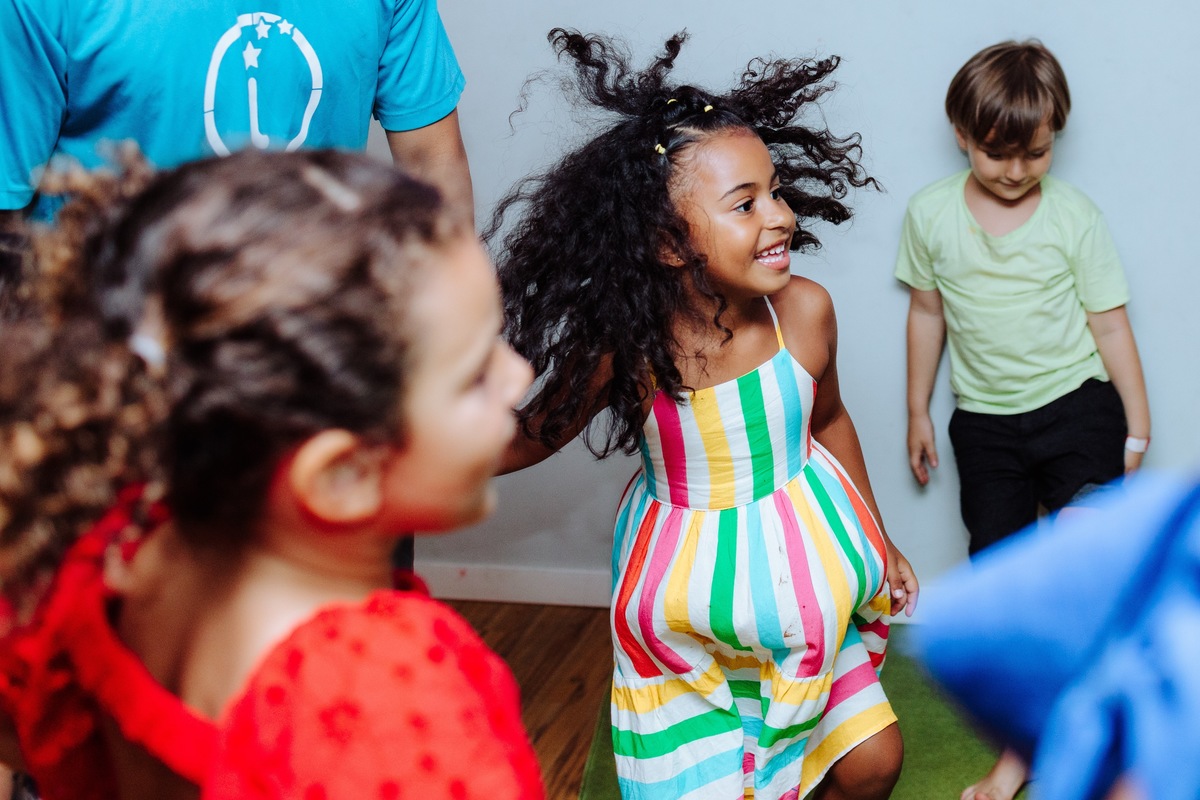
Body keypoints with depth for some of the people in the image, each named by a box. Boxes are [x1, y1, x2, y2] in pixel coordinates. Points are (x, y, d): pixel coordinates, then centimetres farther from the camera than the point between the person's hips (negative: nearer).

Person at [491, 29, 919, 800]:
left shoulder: (804, 311, -17)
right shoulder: (623, 350, -24)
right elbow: (529, 438, -7)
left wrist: (877, 539, 14)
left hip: (809, 563, 3)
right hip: (690, 620, -3)